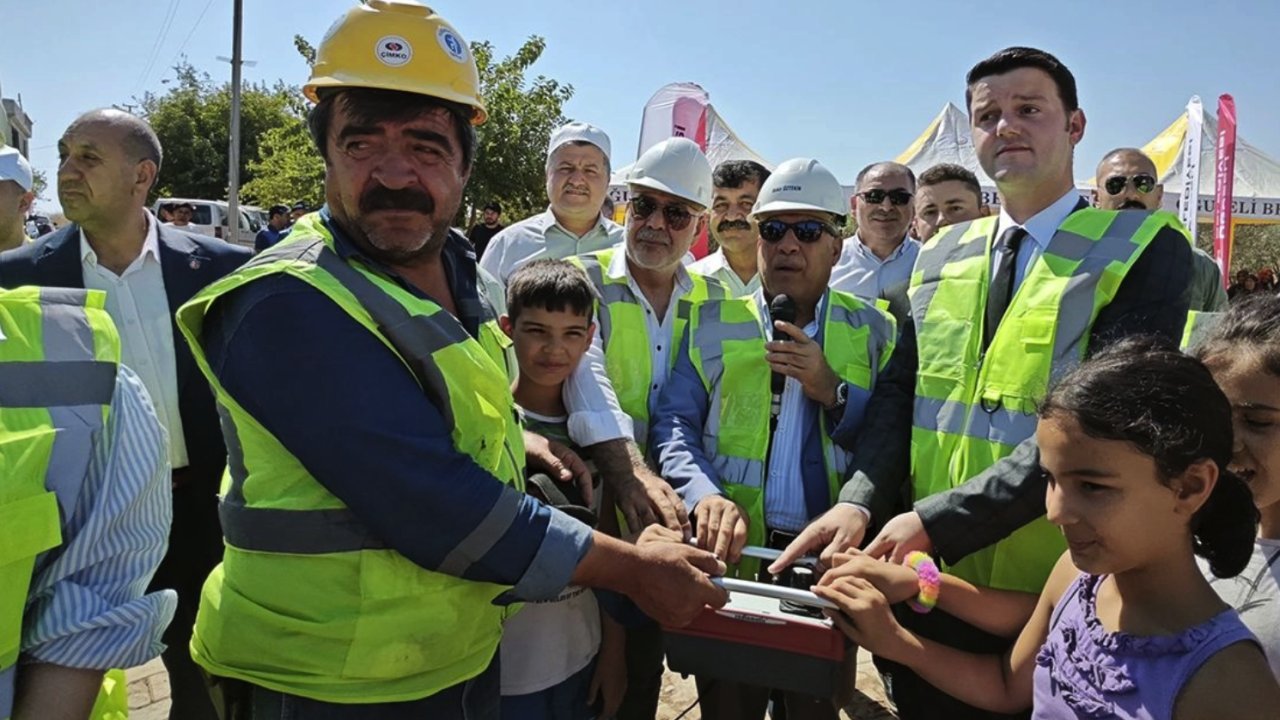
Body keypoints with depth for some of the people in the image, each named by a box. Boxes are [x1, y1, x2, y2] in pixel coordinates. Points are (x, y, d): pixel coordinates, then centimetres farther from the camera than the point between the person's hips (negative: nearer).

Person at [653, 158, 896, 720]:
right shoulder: (711, 323, 4)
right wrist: (705, 494, -25)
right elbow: (675, 423, -7)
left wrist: (833, 391, -17)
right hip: (730, 557, 0)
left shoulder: (875, 332, 4)